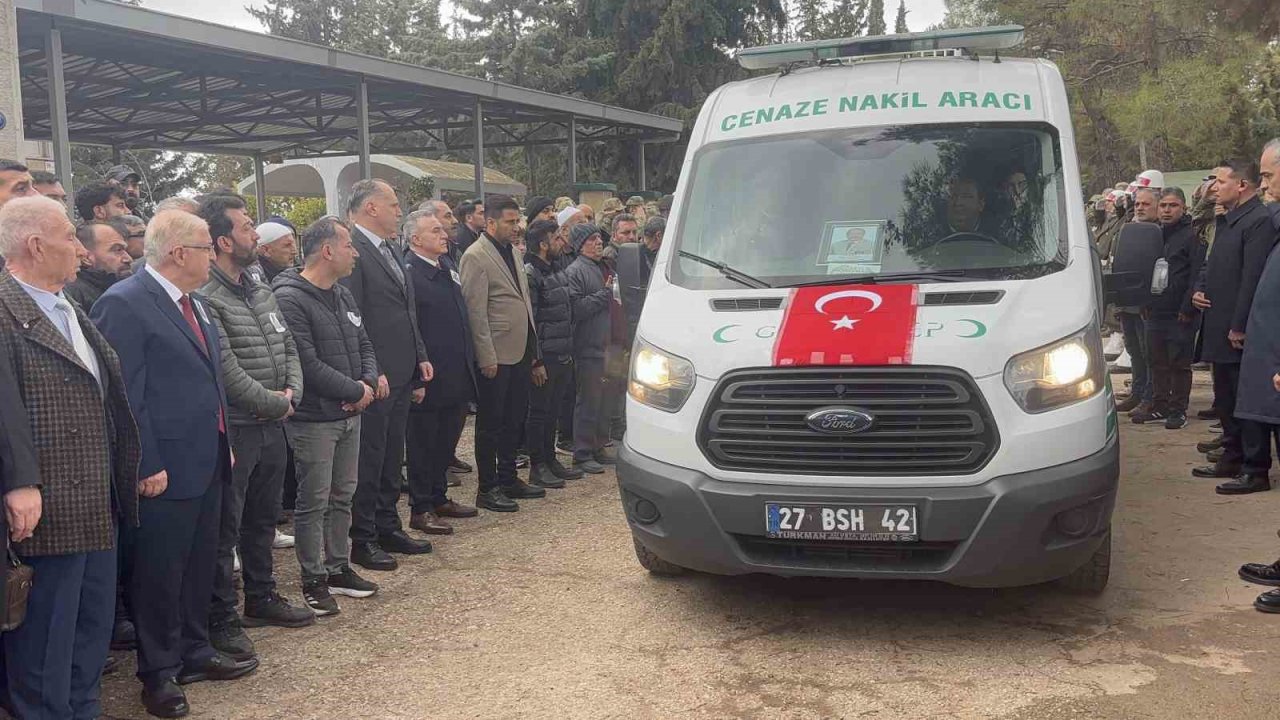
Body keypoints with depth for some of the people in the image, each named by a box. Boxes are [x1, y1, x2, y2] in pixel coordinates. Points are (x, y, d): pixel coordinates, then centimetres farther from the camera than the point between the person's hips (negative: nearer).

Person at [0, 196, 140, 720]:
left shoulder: (73, 314, 17)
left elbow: (114, 397, 20)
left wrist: (142, 463, 20)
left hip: (96, 509, 9)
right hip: (44, 514, -9)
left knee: (93, 632, 18)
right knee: (43, 644, 3)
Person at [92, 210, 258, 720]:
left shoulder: (194, 303, 12)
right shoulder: (124, 304, -16)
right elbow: (126, 395, -18)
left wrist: (225, 445, 17)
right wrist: (148, 466, -18)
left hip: (207, 464, 8)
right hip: (165, 469, -8)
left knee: (200, 565, 18)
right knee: (160, 572, 5)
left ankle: (193, 653, 34)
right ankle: (158, 673, 20)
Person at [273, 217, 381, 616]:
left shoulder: (342, 295, 11)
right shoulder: (290, 299, -17)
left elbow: (364, 346, 16)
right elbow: (307, 364, -23)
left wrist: (368, 382, -5)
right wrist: (356, 391, -15)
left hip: (350, 414, 8)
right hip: (314, 419, -8)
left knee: (342, 497, 17)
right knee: (313, 502, 2)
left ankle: (338, 568, 30)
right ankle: (313, 581, 14)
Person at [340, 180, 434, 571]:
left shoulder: (390, 251, 15)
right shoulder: (351, 251, -15)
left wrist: (420, 356, 14)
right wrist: (371, 372, -20)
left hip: (401, 374, 9)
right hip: (374, 379, -9)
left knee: (391, 458, 16)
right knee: (369, 460, 1)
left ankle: (388, 528, 27)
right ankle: (363, 540, 11)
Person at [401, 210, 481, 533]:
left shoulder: (448, 266, 12)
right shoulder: (407, 274, -15)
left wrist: (470, 361, 17)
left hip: (457, 376, 8)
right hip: (429, 381, -8)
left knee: (446, 443, 18)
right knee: (423, 444, 4)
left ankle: (439, 498, 32)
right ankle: (421, 509, 15)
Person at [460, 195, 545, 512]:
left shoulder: (512, 252, 15)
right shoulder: (475, 257, -11)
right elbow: (475, 311, -15)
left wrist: (535, 355, 17)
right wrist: (487, 357, -18)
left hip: (520, 353, 8)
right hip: (496, 356, -8)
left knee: (515, 420, 15)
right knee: (491, 424, 1)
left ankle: (508, 479, 27)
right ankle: (487, 489, 10)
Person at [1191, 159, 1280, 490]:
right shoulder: (1225, 220, 15)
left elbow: (1253, 277, -21)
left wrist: (1239, 327, -21)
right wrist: (1199, 289, 5)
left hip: (1242, 331, -10)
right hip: (1220, 328, 10)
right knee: (1226, 399, 18)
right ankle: (1232, 459, 29)